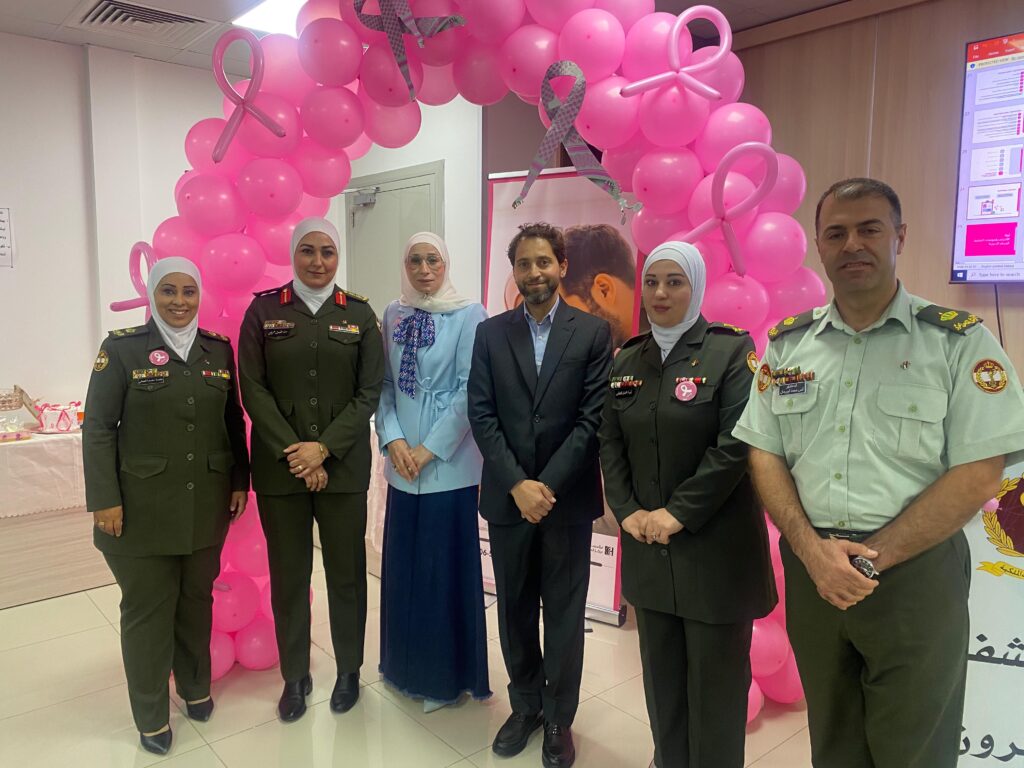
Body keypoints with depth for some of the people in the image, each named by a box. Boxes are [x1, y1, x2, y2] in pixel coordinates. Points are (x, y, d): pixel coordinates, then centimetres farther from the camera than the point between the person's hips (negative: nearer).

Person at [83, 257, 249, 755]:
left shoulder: (219, 349, 5)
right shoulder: (122, 347, -5)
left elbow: (233, 421, 10)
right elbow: (98, 428, -6)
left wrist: (240, 481, 8)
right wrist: (104, 499, -10)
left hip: (206, 505, 3)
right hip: (142, 506, -3)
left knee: (197, 601, 15)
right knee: (147, 608, 8)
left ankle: (196, 688, 36)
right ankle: (151, 716, 25)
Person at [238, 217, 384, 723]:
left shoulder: (359, 314, 3)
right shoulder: (263, 310, 2)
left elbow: (370, 392, -2)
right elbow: (253, 389, -2)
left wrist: (324, 448, -12)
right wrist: (293, 452, -11)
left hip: (343, 467, 0)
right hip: (279, 467, 0)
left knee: (346, 572, 9)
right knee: (288, 576, 9)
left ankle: (348, 669, 29)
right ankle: (295, 675, 27)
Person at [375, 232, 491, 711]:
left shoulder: (468, 314, -6)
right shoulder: (394, 314, 8)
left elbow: (471, 390, -12)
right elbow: (385, 384, 7)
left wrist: (430, 447, -13)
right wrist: (393, 440, -7)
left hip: (449, 462, -4)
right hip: (402, 462, 5)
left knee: (445, 565, 3)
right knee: (402, 564, 12)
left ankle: (447, 673, 22)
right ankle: (406, 664, 32)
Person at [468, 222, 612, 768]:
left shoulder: (594, 332, -1)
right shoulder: (490, 333, 4)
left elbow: (593, 418, -7)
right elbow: (482, 416, -2)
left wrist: (548, 485, -13)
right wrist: (517, 484, -11)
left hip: (568, 498, -2)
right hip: (507, 497, 2)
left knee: (564, 614, 10)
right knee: (515, 611, 14)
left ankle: (559, 718, 28)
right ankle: (525, 705, 34)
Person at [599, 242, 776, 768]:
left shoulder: (730, 350, -7)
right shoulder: (628, 360, 9)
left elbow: (735, 444, -15)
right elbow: (610, 444, 8)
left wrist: (678, 513, -17)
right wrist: (627, 511, -5)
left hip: (714, 546, -4)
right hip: (648, 547, 5)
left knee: (715, 680, 8)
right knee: (661, 676, 15)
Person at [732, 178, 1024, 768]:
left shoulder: (960, 339, -6)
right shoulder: (787, 343, 5)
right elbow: (764, 455, 3)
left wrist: (874, 557, -15)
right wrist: (812, 548, -11)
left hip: (916, 571, -3)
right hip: (810, 568, 3)